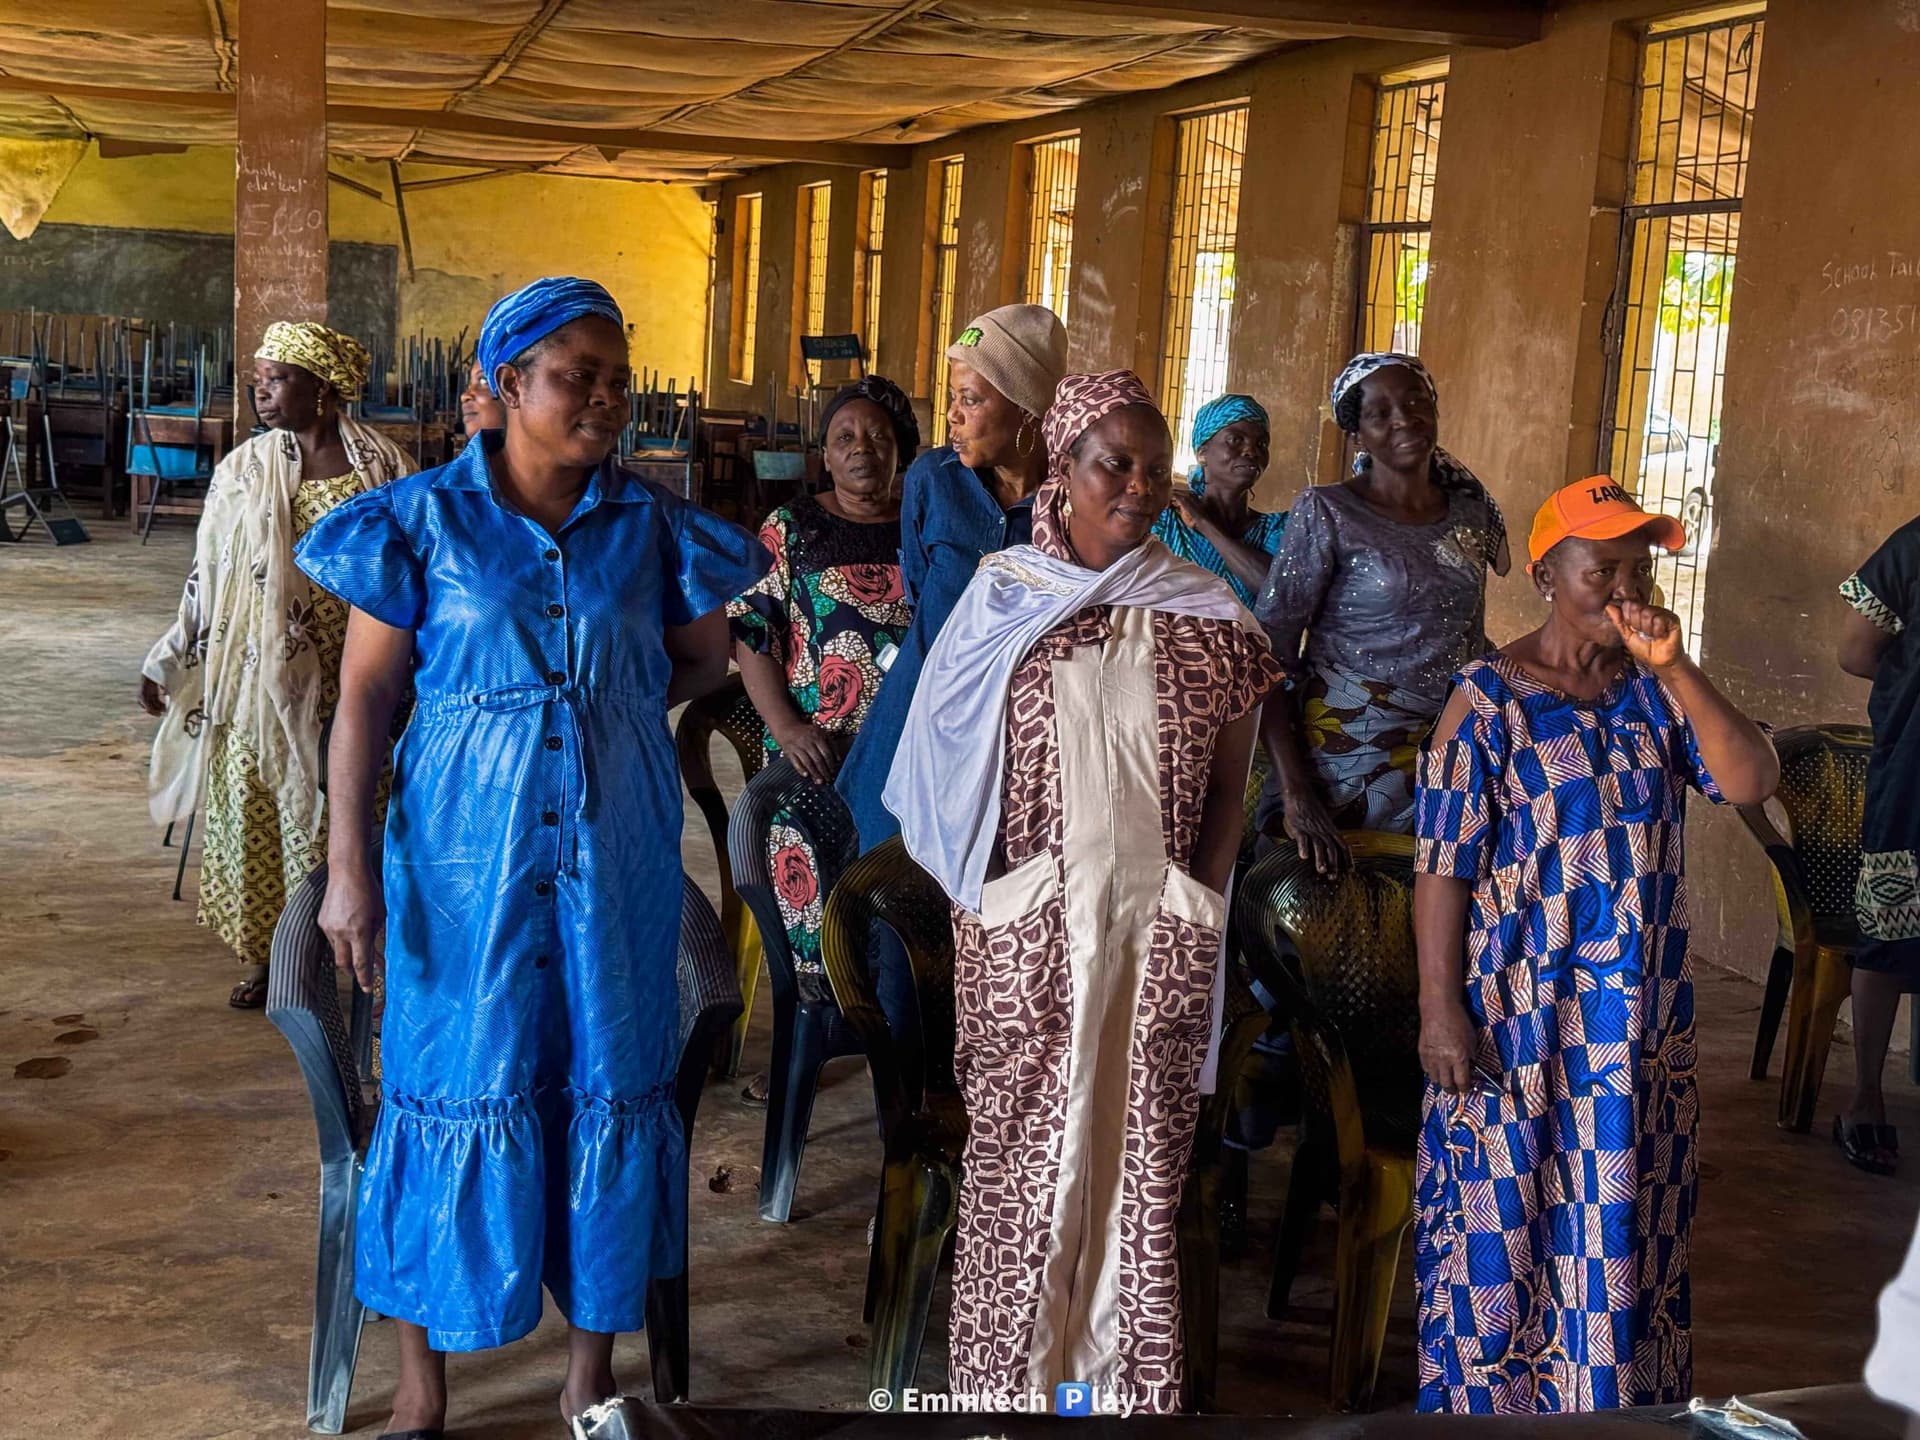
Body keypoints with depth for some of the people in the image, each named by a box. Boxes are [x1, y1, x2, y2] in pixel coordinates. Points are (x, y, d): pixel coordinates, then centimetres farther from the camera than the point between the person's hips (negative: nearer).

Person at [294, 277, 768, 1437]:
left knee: (608, 1086, 9)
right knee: (457, 1089, 4)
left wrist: (601, 711, 3)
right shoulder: (427, 520, -5)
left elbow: (704, 660, 15)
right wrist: (350, 866, -10)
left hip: (616, 856, 2)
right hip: (465, 857, -2)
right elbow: (365, 698, -5)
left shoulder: (653, 525, 1)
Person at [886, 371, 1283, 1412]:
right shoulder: (1001, 604, 2)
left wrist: (1194, 911, -4)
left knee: (1141, 1153, 6)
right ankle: (1005, 1375, 19)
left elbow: (1227, 787, 6)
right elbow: (951, 772, 4)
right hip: (1024, 936, -1)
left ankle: (1132, 1380, 18)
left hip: (1157, 937, 1)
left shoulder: (1208, 619, 3)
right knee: (1022, 1147, 6)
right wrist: (981, 907, -3)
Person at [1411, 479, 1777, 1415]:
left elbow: (1751, 781, -8)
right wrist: (1440, 1013, -14)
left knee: (1625, 1231, 13)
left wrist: (1673, 669, -16)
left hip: (1644, 1021, 5)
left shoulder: (1656, 691, 6)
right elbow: (1442, 868, -10)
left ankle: (1621, 1399, 28)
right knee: (1504, 1236, 5)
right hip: (1522, 1021, -4)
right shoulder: (1489, 699, -8)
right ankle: (1488, 1399, 21)